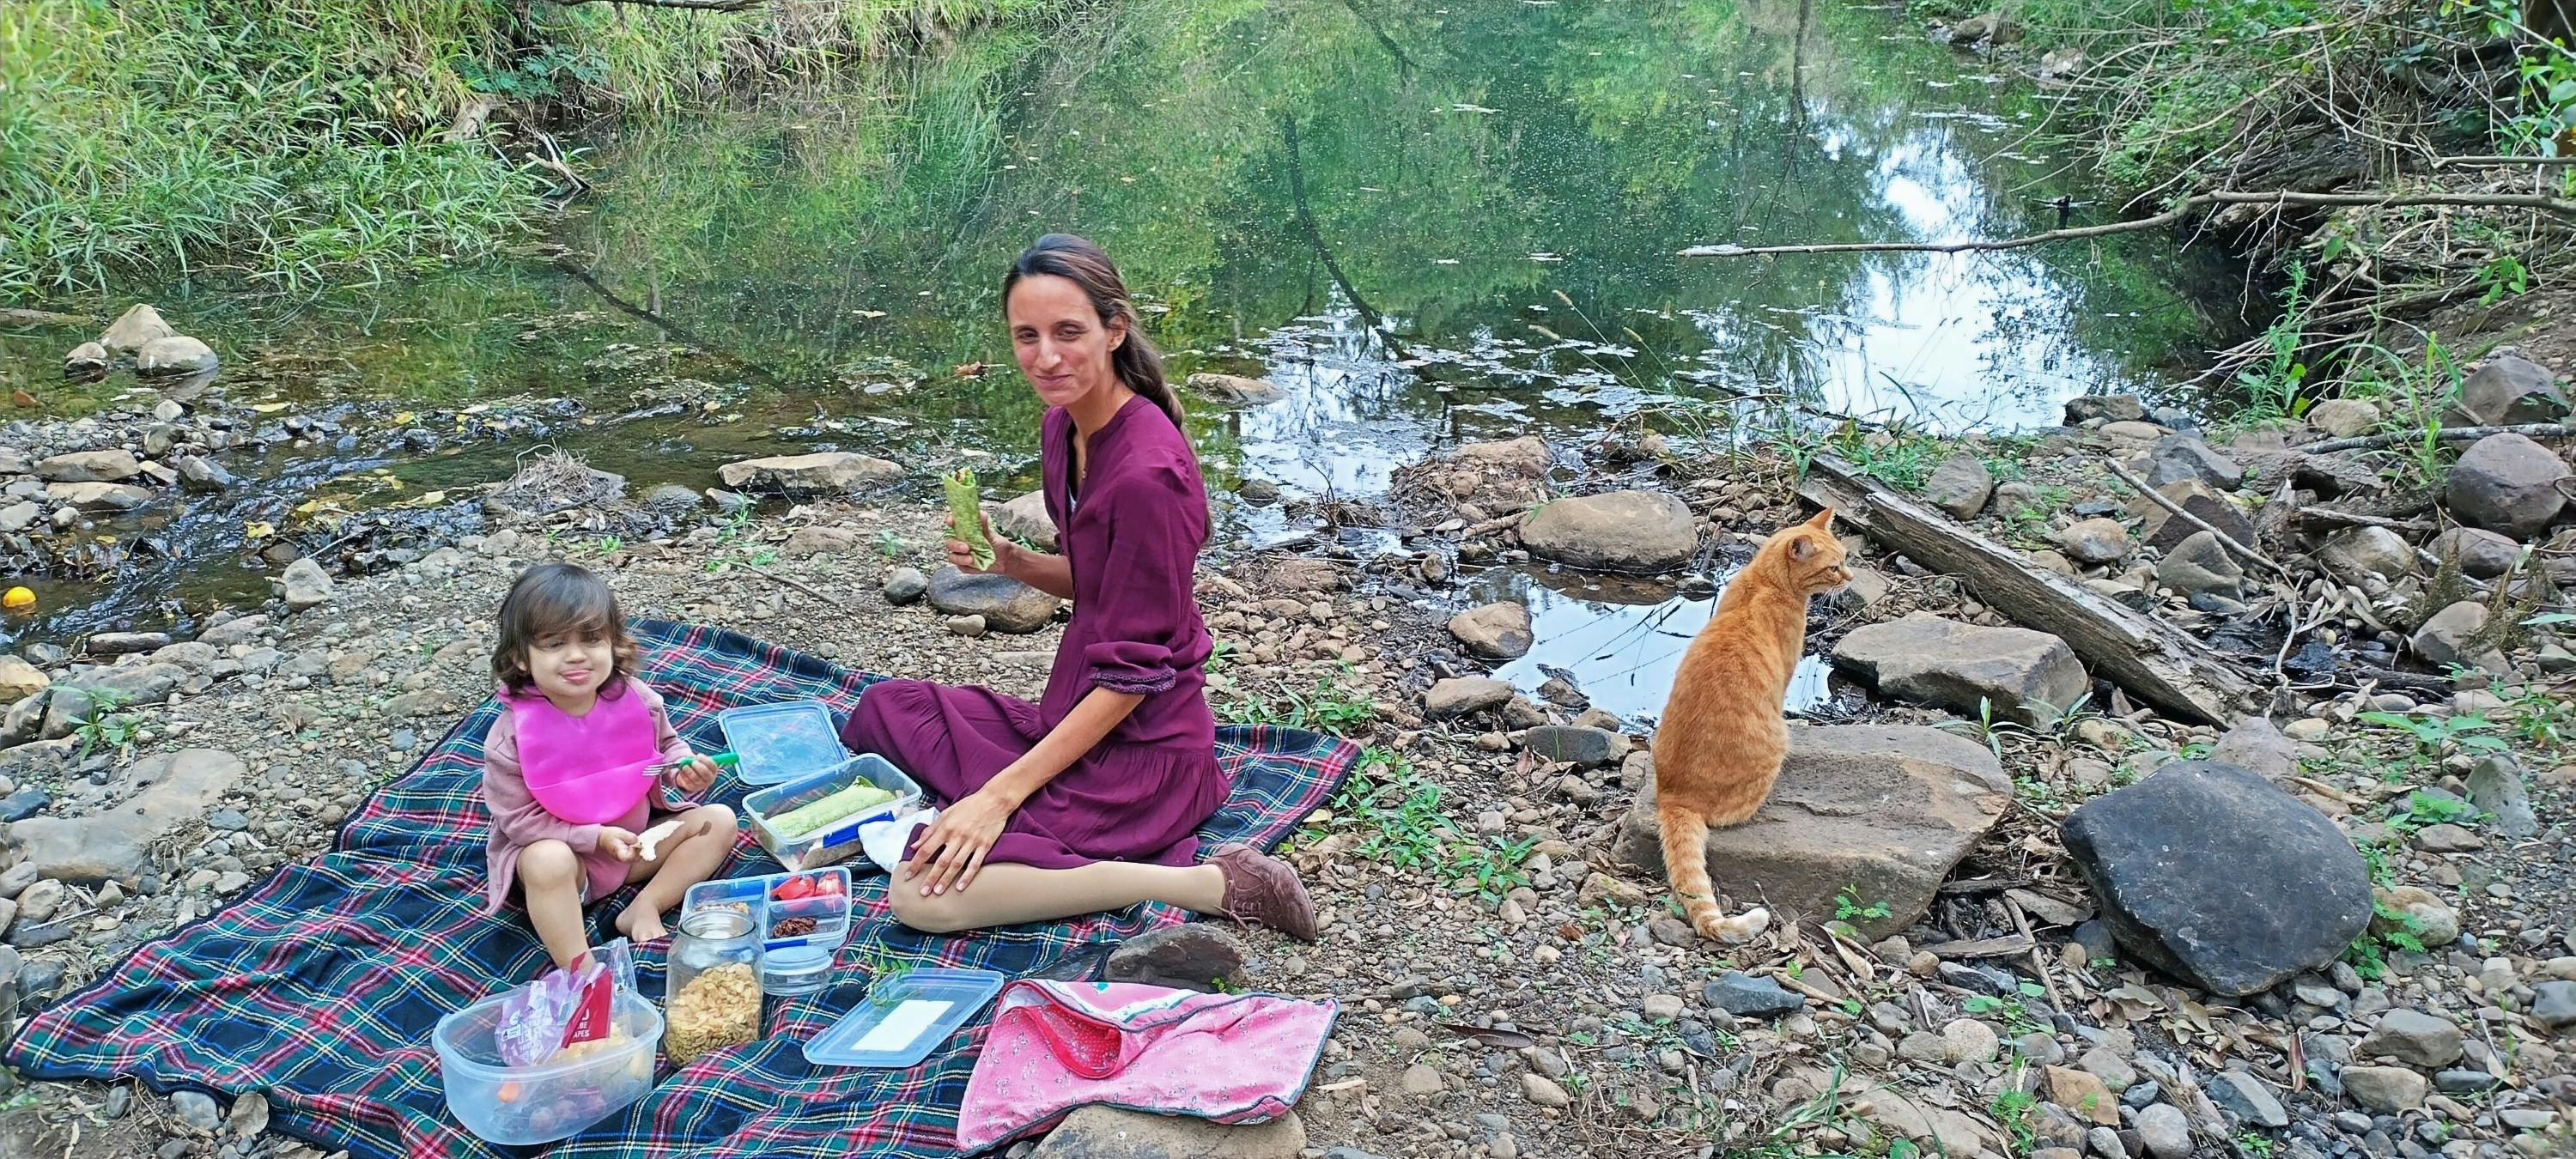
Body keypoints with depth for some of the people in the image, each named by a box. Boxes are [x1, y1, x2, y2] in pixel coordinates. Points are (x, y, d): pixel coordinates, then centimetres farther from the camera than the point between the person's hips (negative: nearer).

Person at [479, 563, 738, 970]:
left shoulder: (635, 699, -11)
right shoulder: (512, 733, -21)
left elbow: (667, 747, 8)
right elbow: (517, 817, -16)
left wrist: (682, 775, -16)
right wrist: (595, 837, -24)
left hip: (637, 838, 5)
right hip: (560, 849, -5)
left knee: (719, 820, -6)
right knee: (549, 861, -38)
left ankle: (646, 907, -15)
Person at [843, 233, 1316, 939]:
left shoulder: (1147, 472, -26)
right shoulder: (1062, 426, 2)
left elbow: (1134, 674, -22)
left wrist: (1001, 794, -21)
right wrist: (1006, 561, -5)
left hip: (1139, 745, -10)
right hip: (1075, 717, 10)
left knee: (924, 894, -20)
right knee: (882, 710, 19)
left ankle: (1207, 883, -15)